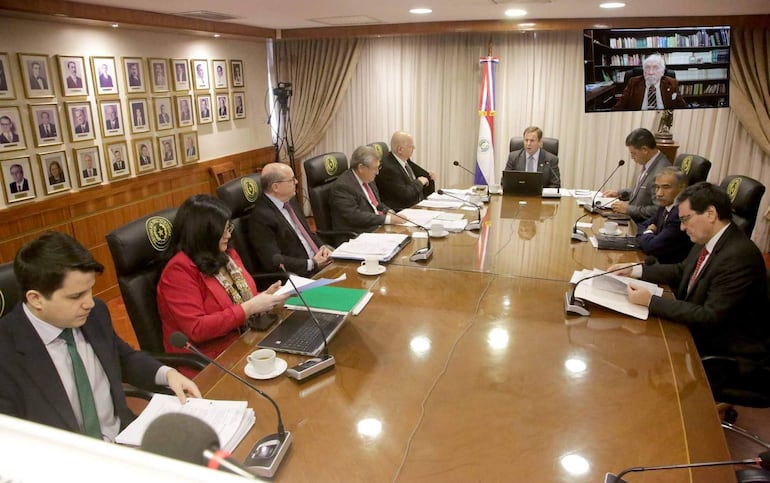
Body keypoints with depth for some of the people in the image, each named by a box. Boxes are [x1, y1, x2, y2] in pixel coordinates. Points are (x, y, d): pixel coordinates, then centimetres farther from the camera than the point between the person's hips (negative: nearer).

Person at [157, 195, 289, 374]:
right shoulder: (179, 270, -15)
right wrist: (249, 308, -24)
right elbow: (196, 329, -21)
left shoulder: (227, 254, 7)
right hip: (210, 361, -7)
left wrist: (265, 296, -4)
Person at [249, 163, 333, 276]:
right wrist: (312, 264, -18)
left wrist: (323, 247, 0)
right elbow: (273, 261, -19)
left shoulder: (290, 200, 9)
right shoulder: (261, 217, -16)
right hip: (300, 275, -8)